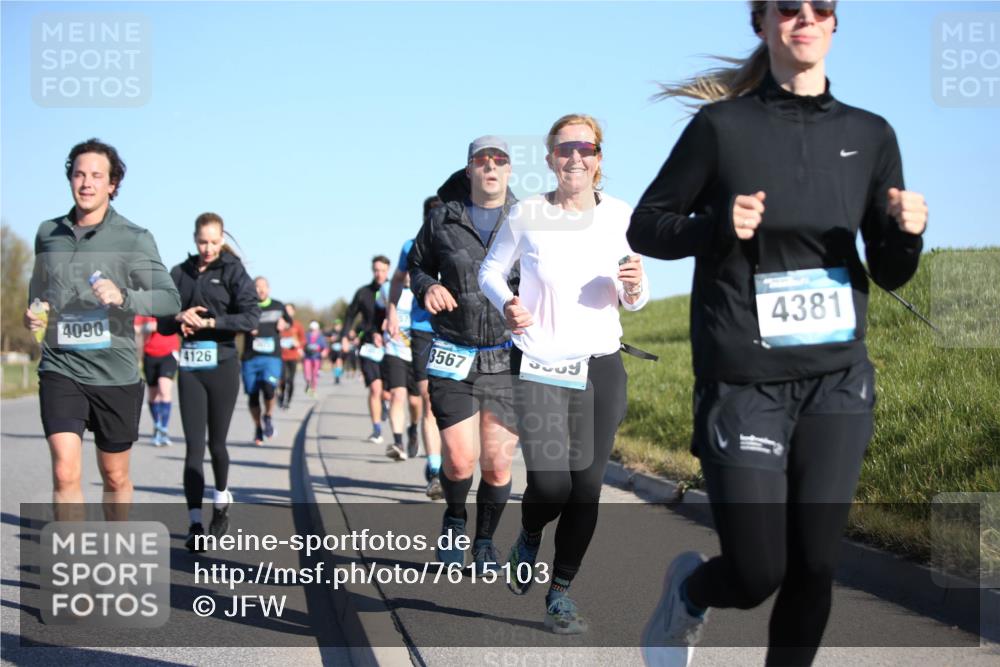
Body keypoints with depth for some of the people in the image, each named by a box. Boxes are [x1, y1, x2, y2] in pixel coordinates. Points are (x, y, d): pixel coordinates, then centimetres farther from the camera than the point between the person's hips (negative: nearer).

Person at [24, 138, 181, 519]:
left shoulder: (134, 239, -5)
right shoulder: (47, 234, 8)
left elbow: (170, 299, -13)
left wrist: (122, 297, -30)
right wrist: (34, 313, 4)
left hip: (115, 374, -1)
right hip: (60, 371, 1)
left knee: (115, 477, 13)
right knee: (65, 473, -16)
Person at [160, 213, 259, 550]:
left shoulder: (233, 272, 0)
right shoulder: (180, 273, 9)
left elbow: (251, 317, -11)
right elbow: (163, 323, 11)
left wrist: (210, 322, -18)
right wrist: (180, 317, -10)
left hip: (222, 365, -2)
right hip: (189, 366, 2)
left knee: (216, 443, 7)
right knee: (194, 447, -5)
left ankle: (221, 499, 35)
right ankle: (195, 524, -7)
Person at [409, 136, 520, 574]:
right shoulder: (443, 220, 4)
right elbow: (417, 264, 18)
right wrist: (426, 287, -3)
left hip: (508, 357, 0)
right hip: (453, 355, 0)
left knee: (497, 463, 0)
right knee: (459, 459, -6)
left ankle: (485, 541, 24)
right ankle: (454, 519, 26)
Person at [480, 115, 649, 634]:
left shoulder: (620, 216, 2)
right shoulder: (527, 214, -4)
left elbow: (633, 302, 11)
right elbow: (491, 270, 10)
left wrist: (634, 288, -12)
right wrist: (507, 304, -11)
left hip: (601, 366, 3)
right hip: (538, 367, -2)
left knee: (586, 486, 2)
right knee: (550, 484, -13)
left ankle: (561, 592, 18)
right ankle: (528, 539, 22)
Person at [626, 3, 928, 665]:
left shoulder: (870, 135, 7)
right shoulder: (723, 126, -3)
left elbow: (890, 273, 11)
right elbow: (645, 226, 4)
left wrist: (908, 233, -11)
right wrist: (717, 227, -15)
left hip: (837, 378, 3)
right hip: (744, 381, -3)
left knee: (814, 566, 2)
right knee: (758, 574, -3)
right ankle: (690, 590, 32)